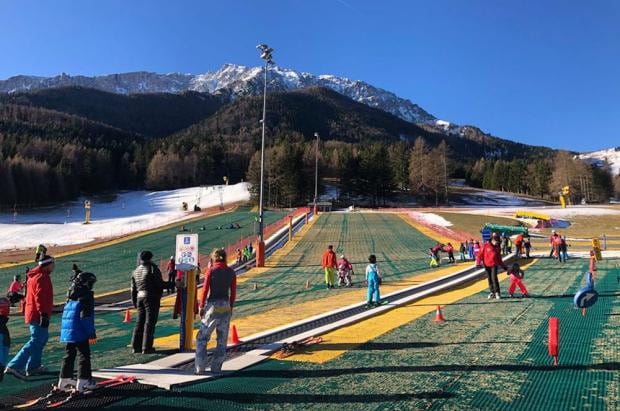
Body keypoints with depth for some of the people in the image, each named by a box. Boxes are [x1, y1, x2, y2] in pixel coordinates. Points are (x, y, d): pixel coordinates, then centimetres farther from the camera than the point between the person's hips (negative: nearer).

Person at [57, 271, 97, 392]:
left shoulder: (70, 298, 15)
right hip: (79, 333, -9)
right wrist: (92, 334, -14)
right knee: (84, 355, -1)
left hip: (67, 331, 9)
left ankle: (64, 379, 25)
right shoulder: (86, 296, -13)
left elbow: (65, 315, 21)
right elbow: (86, 317, -18)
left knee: (69, 355, 18)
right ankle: (83, 381, 1)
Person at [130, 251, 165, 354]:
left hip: (140, 298, 7)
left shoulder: (136, 271, 14)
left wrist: (134, 302, 22)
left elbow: (133, 288, 16)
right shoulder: (153, 268, -8)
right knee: (149, 323, -3)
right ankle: (146, 347, -3)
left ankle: (136, 346, 14)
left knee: (139, 322, 12)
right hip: (151, 298, -7)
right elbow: (160, 284, -12)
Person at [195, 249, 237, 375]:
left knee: (202, 337, 8)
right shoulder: (231, 272, 2)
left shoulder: (211, 271, -8)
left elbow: (205, 289, -9)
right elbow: (233, 291, 4)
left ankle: (200, 368, 3)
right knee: (222, 339, 12)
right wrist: (231, 307, 14)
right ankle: (216, 368, 14)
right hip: (226, 306, 3)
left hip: (212, 305, -3)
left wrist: (201, 306, -1)